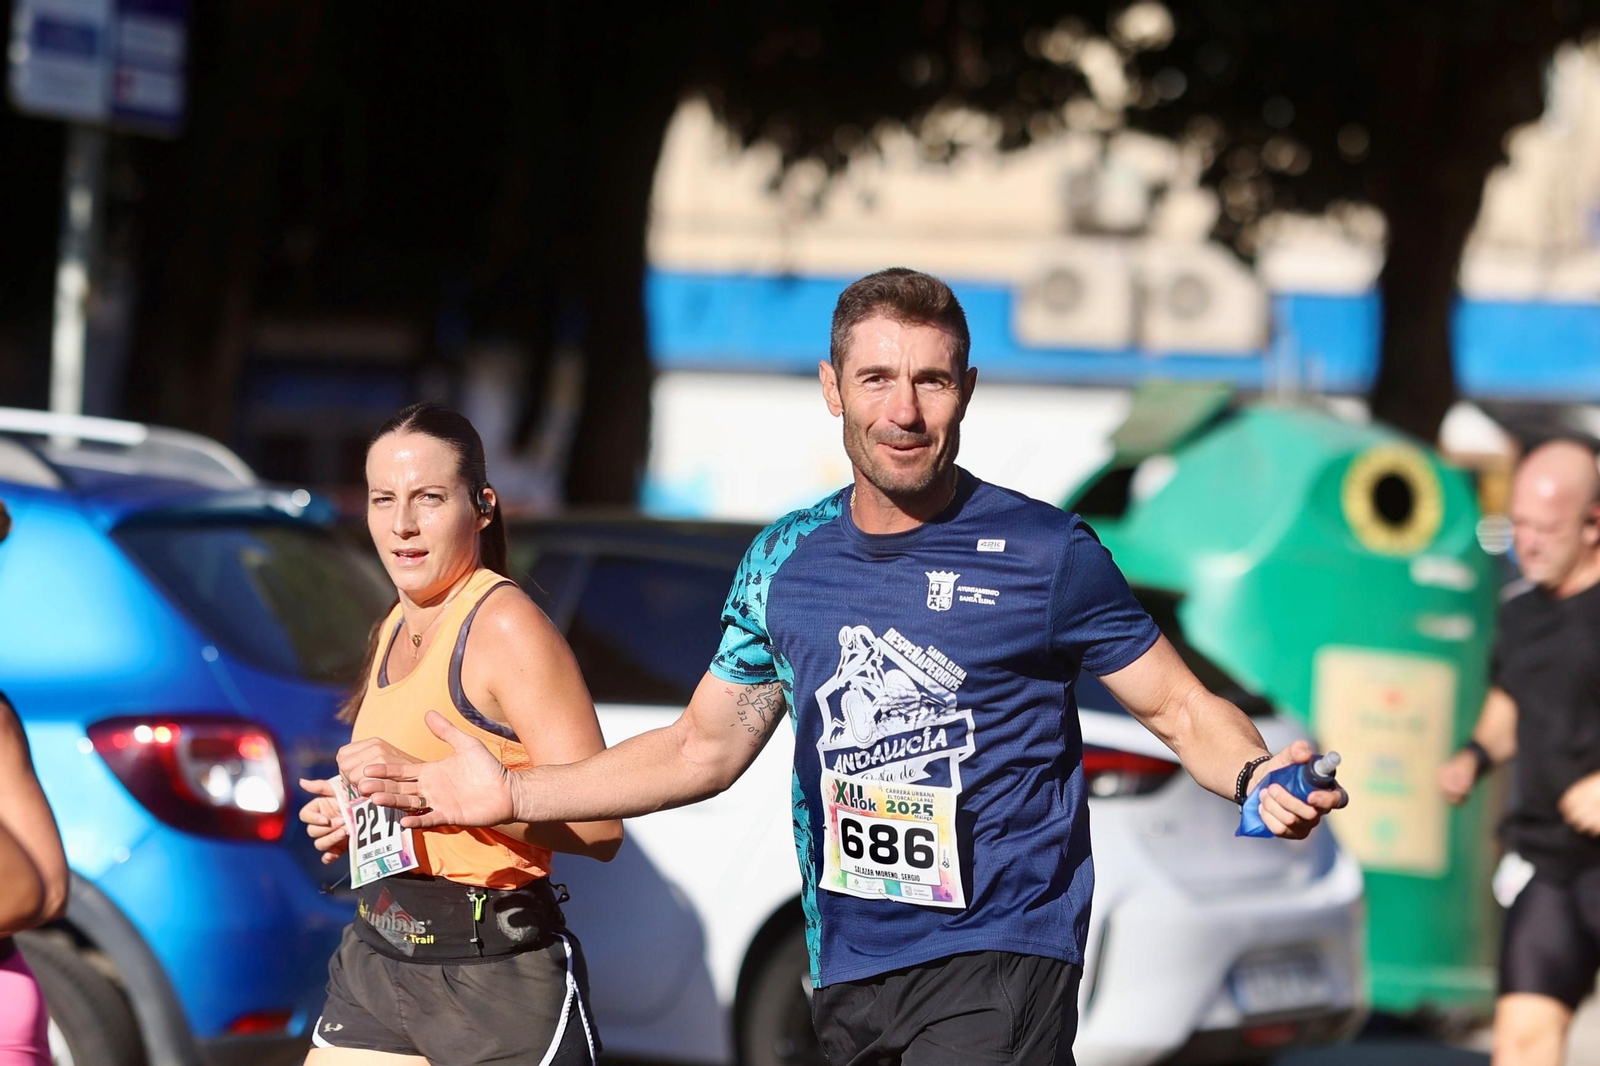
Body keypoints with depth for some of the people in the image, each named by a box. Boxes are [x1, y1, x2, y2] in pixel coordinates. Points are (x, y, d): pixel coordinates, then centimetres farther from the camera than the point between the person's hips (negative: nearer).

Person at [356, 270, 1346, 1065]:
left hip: (998, 964, -5)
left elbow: (1182, 709, -1)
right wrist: (512, 794, 15)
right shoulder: (789, 563, 10)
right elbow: (703, 749, 20)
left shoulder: (1044, 552, -4)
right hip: (849, 974, 5)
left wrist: (1263, 779, -23)